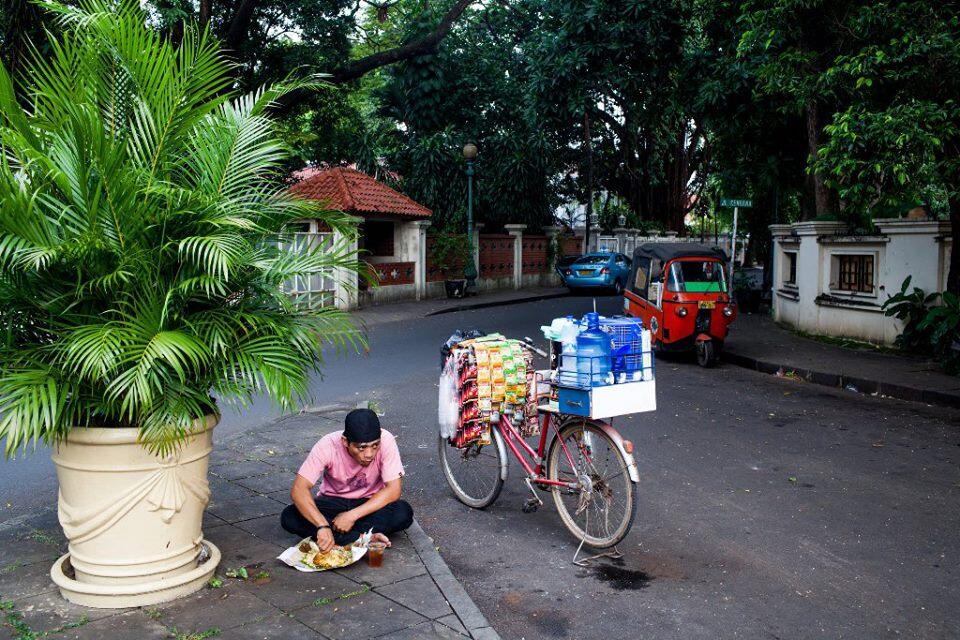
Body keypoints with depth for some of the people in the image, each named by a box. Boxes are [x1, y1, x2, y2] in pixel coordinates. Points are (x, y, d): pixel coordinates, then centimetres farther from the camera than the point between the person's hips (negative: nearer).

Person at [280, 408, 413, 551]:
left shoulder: (386, 440, -26)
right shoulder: (328, 445, -25)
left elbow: (393, 490, -26)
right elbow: (298, 489, -30)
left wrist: (352, 516, -31)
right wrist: (322, 526, -44)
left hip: (370, 503, -1)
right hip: (332, 501, 1)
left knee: (404, 513, -32)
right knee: (289, 518, -27)